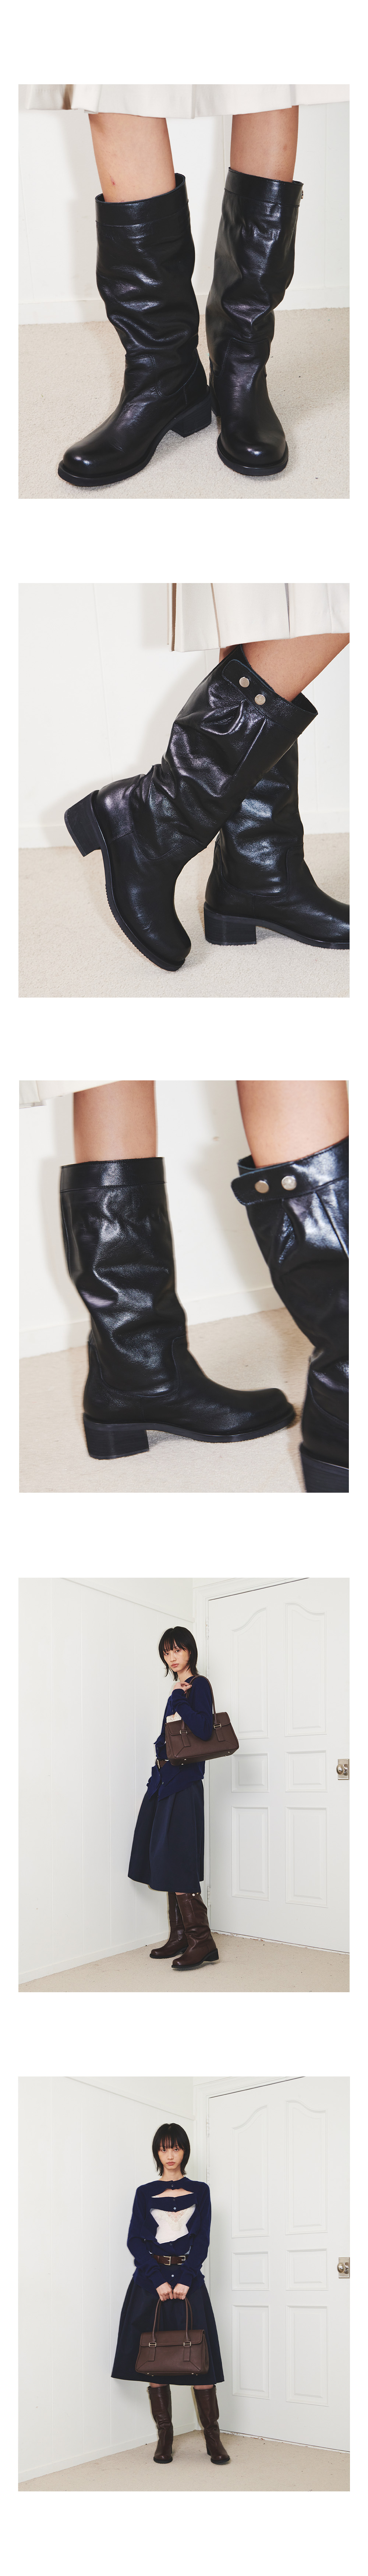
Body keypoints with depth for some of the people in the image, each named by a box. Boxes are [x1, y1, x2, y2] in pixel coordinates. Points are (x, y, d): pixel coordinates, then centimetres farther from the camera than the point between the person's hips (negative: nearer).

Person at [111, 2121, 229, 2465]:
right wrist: (158, 2281, -11)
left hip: (188, 2278, -1)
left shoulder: (200, 2192, 10)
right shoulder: (145, 2193, 10)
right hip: (151, 2279, 1)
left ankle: (212, 2437, -4)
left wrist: (184, 2281, -11)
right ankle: (165, 2437, 3)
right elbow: (135, 2240, 1)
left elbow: (202, 2240, 3)